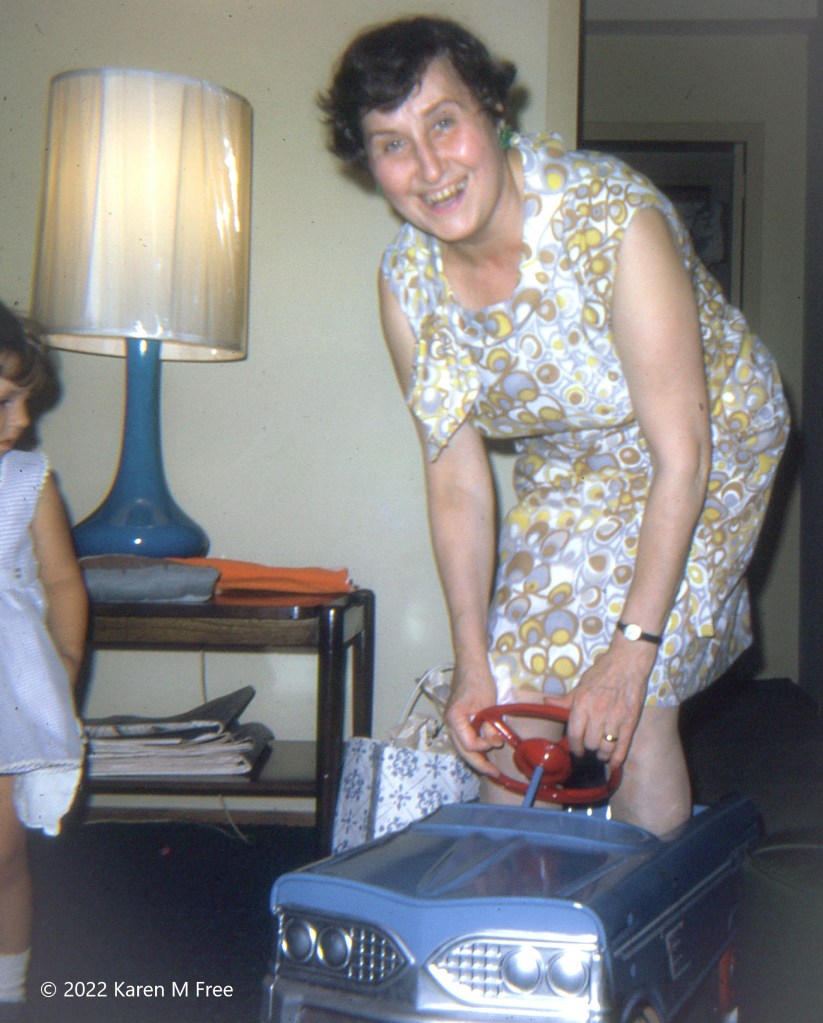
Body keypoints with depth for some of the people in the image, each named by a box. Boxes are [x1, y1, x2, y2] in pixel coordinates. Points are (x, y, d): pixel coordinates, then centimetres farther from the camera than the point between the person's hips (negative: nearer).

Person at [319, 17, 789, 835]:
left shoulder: (616, 222, -33)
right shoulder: (406, 280, -16)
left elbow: (680, 454, -29)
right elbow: (456, 477, -10)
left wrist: (632, 650, -28)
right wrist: (472, 663, -12)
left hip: (710, 448, -4)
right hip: (565, 468, 5)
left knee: (632, 707, -14)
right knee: (511, 696, -1)